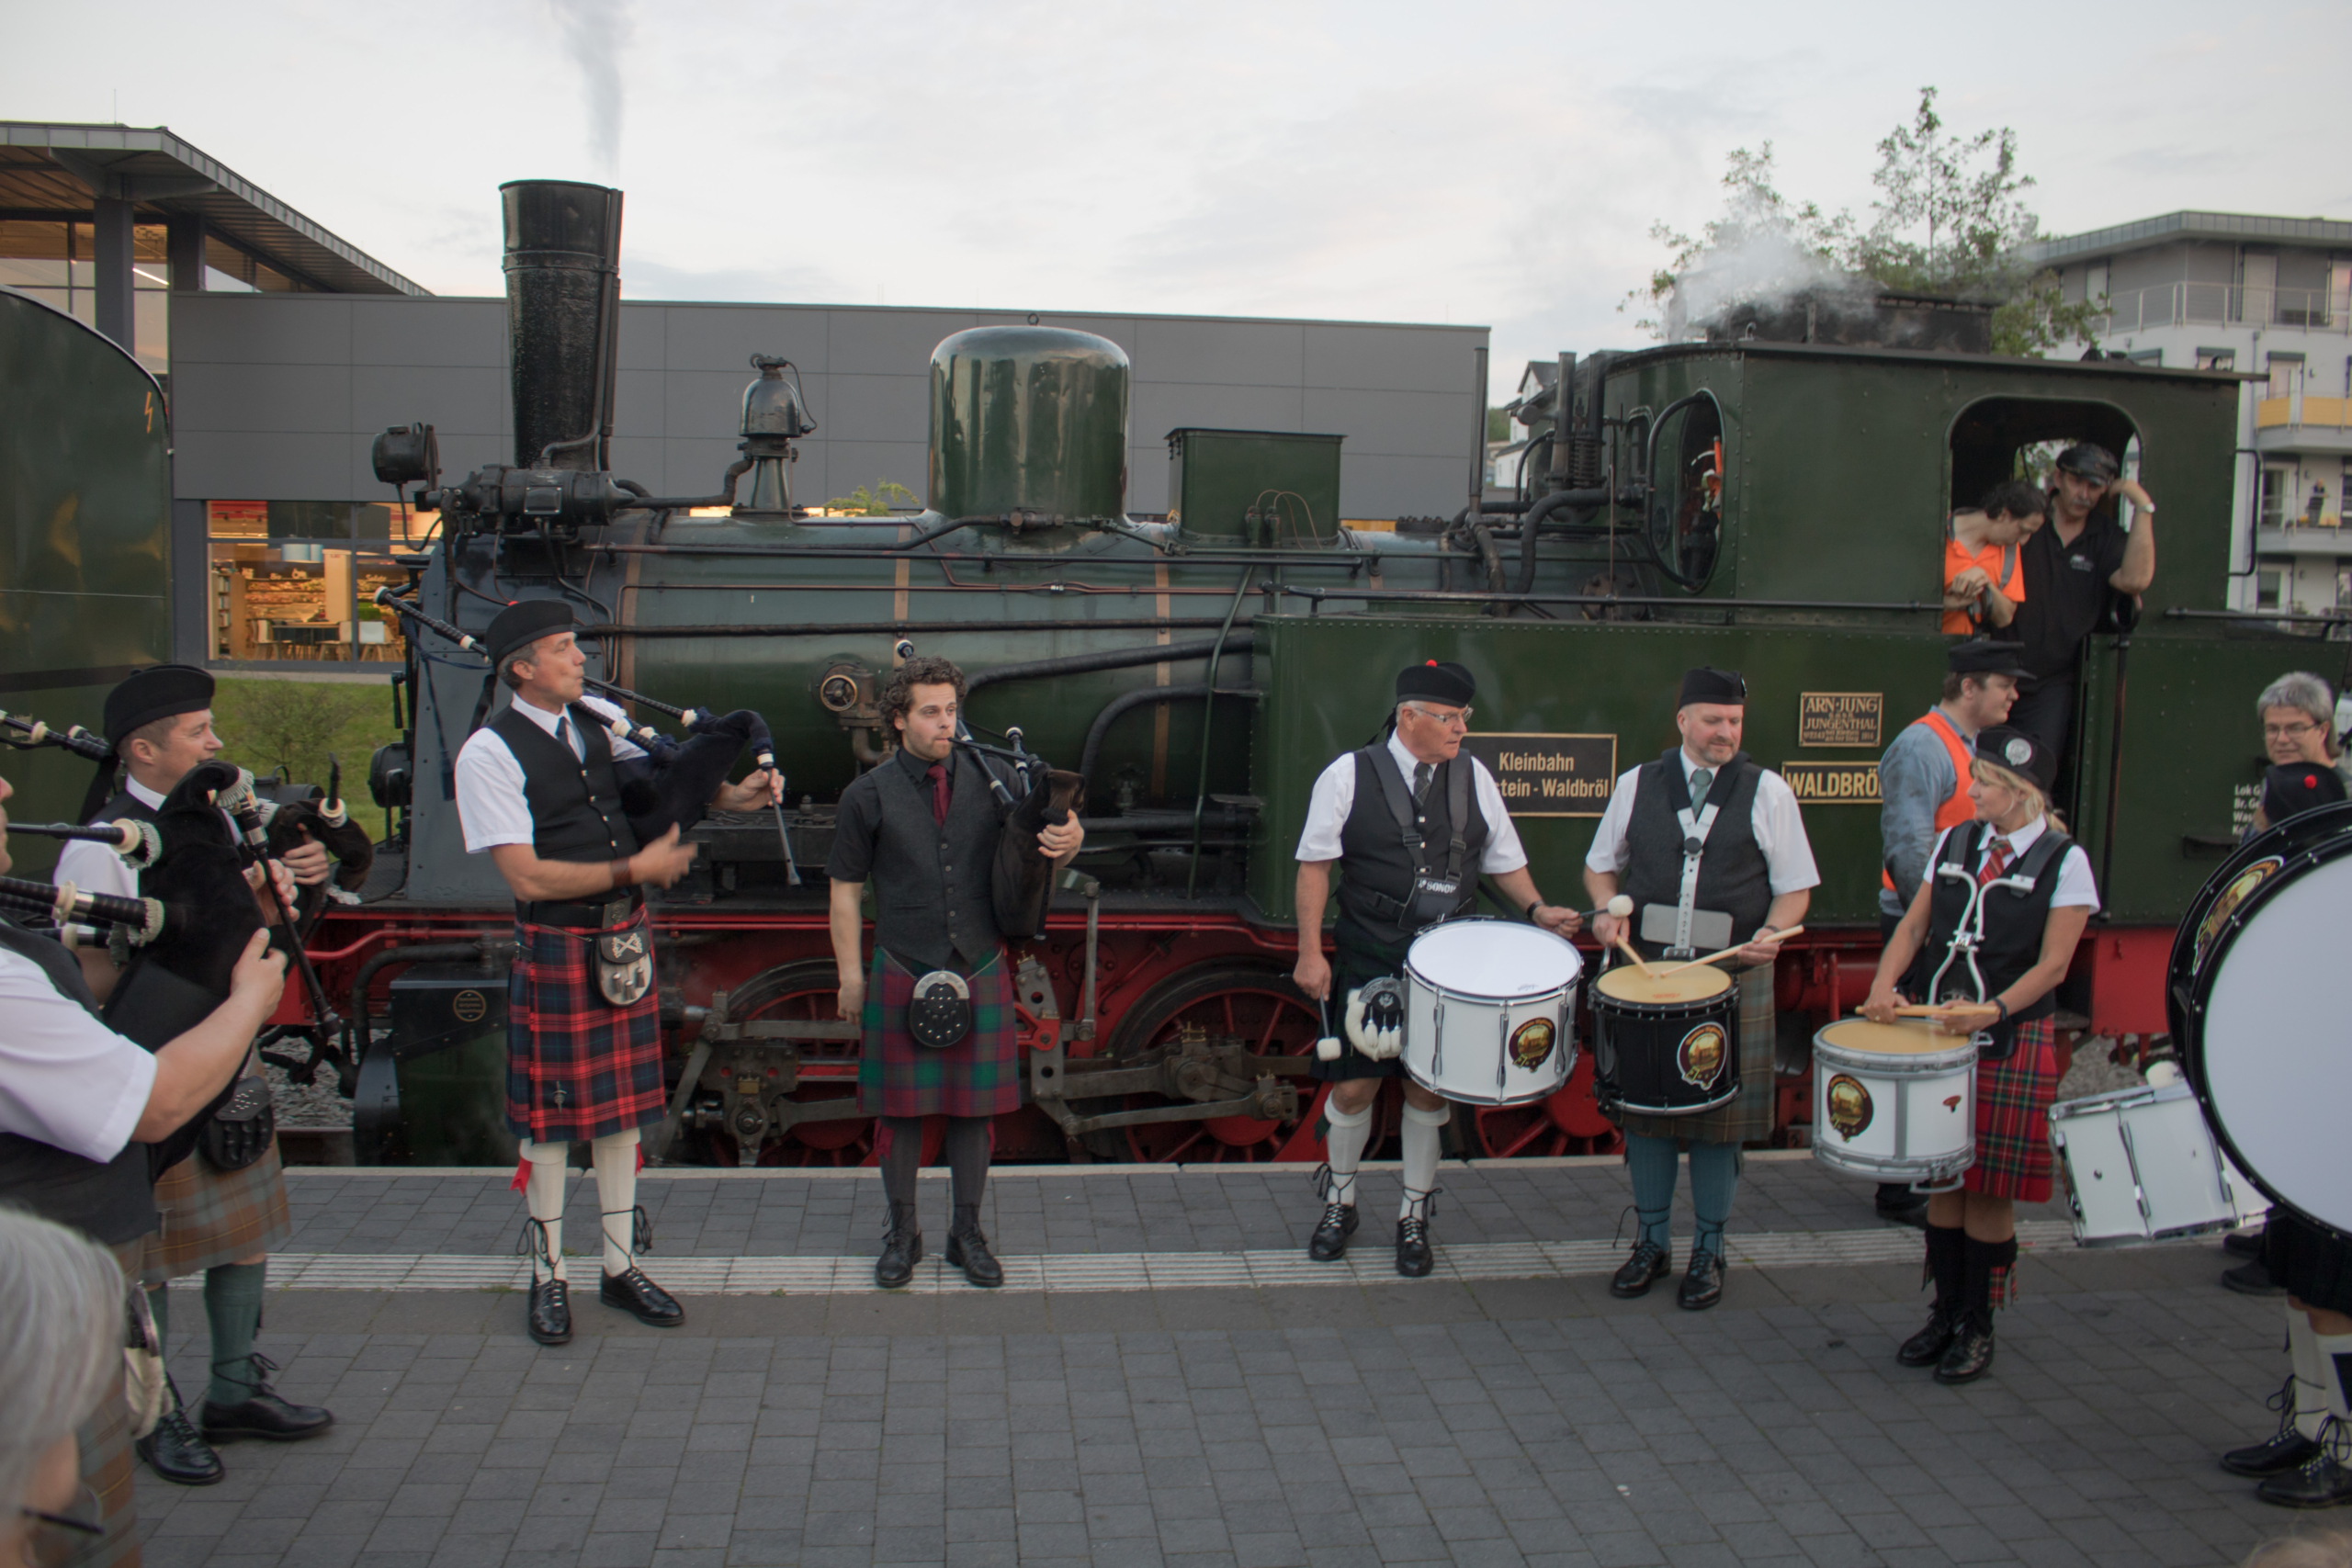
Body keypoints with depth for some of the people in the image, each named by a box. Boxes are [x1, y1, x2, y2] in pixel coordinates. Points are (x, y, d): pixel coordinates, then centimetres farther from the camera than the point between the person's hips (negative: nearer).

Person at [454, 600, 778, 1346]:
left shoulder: (596, 718, 6)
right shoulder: (489, 753, -13)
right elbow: (527, 876, -17)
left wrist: (729, 794, 4)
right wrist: (634, 870, -16)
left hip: (625, 936, 6)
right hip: (554, 944, -6)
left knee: (623, 1103, 12)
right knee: (550, 1115, 5)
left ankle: (621, 1267, 25)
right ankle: (549, 1277, 22)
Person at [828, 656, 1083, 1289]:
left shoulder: (988, 779, 2)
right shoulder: (869, 795, -1)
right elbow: (845, 889, 4)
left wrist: (1067, 844, -15)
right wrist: (850, 974, 0)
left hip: (981, 971, 1)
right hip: (902, 976, -1)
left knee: (975, 1106, 8)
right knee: (901, 1107, 6)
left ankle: (967, 1232, 23)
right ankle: (903, 1232, 23)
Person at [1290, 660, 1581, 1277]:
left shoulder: (1474, 777, 4)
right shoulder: (1349, 775, -5)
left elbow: (1503, 860, 12)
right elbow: (1315, 865, -3)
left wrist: (1536, 909, -5)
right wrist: (1310, 953, -7)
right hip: (1368, 963, -2)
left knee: (1428, 1088, 7)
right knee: (1355, 1086, 3)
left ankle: (1414, 1217, 24)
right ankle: (1339, 1203, 27)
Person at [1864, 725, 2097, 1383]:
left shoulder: (2064, 861, -5)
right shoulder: (1953, 843, 9)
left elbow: (2053, 964, -8)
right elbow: (1914, 926, 9)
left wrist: (1993, 1010, -22)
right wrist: (1884, 985, -8)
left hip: (2009, 1040, -4)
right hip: (1935, 1032, 4)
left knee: (1990, 1189, 2)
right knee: (1943, 1178, 11)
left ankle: (1977, 1327, 15)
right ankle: (1945, 1312, 23)